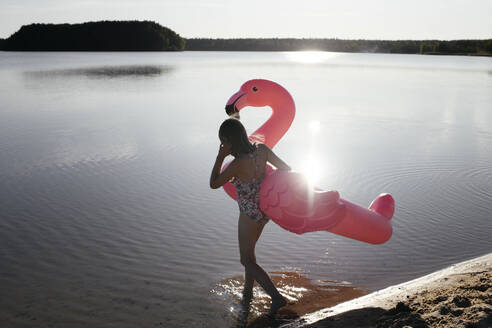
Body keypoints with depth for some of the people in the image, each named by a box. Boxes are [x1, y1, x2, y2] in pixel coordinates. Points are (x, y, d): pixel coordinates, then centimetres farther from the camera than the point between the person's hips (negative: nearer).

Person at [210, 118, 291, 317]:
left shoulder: (237, 164, -30)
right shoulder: (262, 149, -13)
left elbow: (213, 184, -16)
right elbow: (285, 168, -5)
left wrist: (220, 157, -17)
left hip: (250, 215, -7)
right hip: (265, 209, 7)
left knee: (247, 260, 11)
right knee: (248, 250, 26)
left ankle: (276, 297, 2)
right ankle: (247, 292, 40)